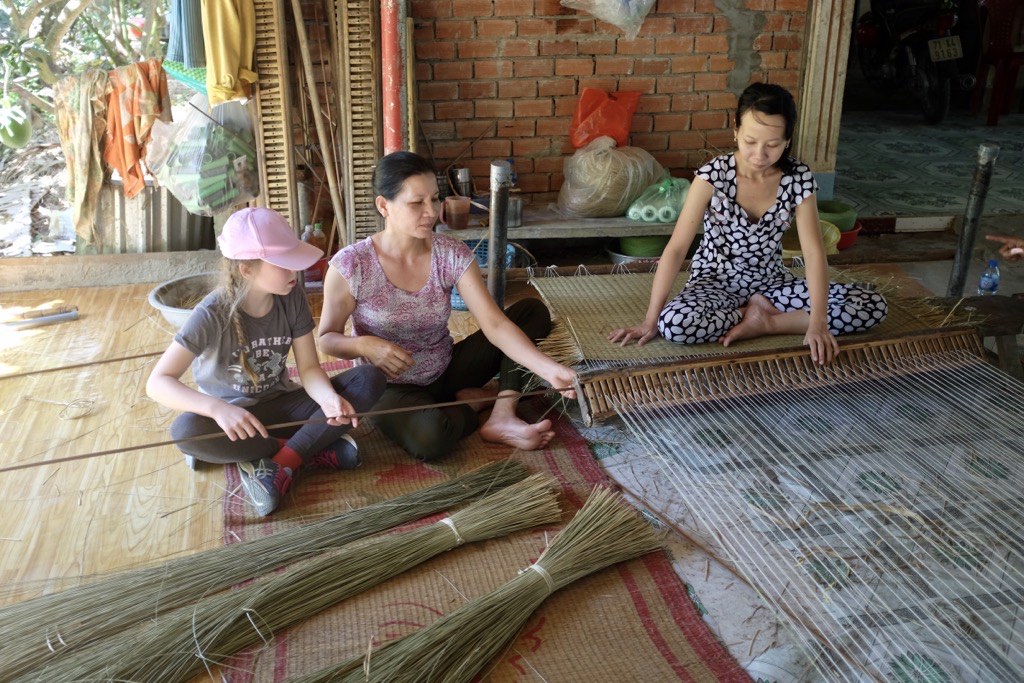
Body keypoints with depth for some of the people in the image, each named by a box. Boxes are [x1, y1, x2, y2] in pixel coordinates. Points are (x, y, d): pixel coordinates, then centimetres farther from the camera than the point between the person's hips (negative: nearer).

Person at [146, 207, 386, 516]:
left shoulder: (293, 299, -11)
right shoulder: (213, 314, -22)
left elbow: (309, 368, -9)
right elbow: (158, 382, -27)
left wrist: (329, 398, -33)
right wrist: (218, 409, -45)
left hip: (280, 405, 3)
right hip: (230, 415, -3)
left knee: (369, 379, -17)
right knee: (187, 429, -38)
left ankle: (281, 463, -25)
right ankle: (313, 451, -22)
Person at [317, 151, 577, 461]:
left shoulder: (452, 254, -12)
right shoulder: (351, 265, -19)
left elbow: (495, 324, -18)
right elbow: (327, 338, -7)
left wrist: (550, 370, -33)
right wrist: (364, 345, -30)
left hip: (446, 372, 4)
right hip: (391, 388, -4)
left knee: (532, 311, -7)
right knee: (430, 436, -39)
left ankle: (503, 416, -17)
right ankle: (473, 404, -4)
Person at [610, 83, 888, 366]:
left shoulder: (798, 178, -11)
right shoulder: (713, 175, -19)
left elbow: (814, 253, -15)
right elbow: (676, 248, -21)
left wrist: (818, 323, -28)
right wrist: (650, 321, -25)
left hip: (771, 282, 3)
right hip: (715, 282, -2)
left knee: (874, 305, -12)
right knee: (675, 323, -37)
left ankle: (762, 323, -11)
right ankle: (759, 311, -9)